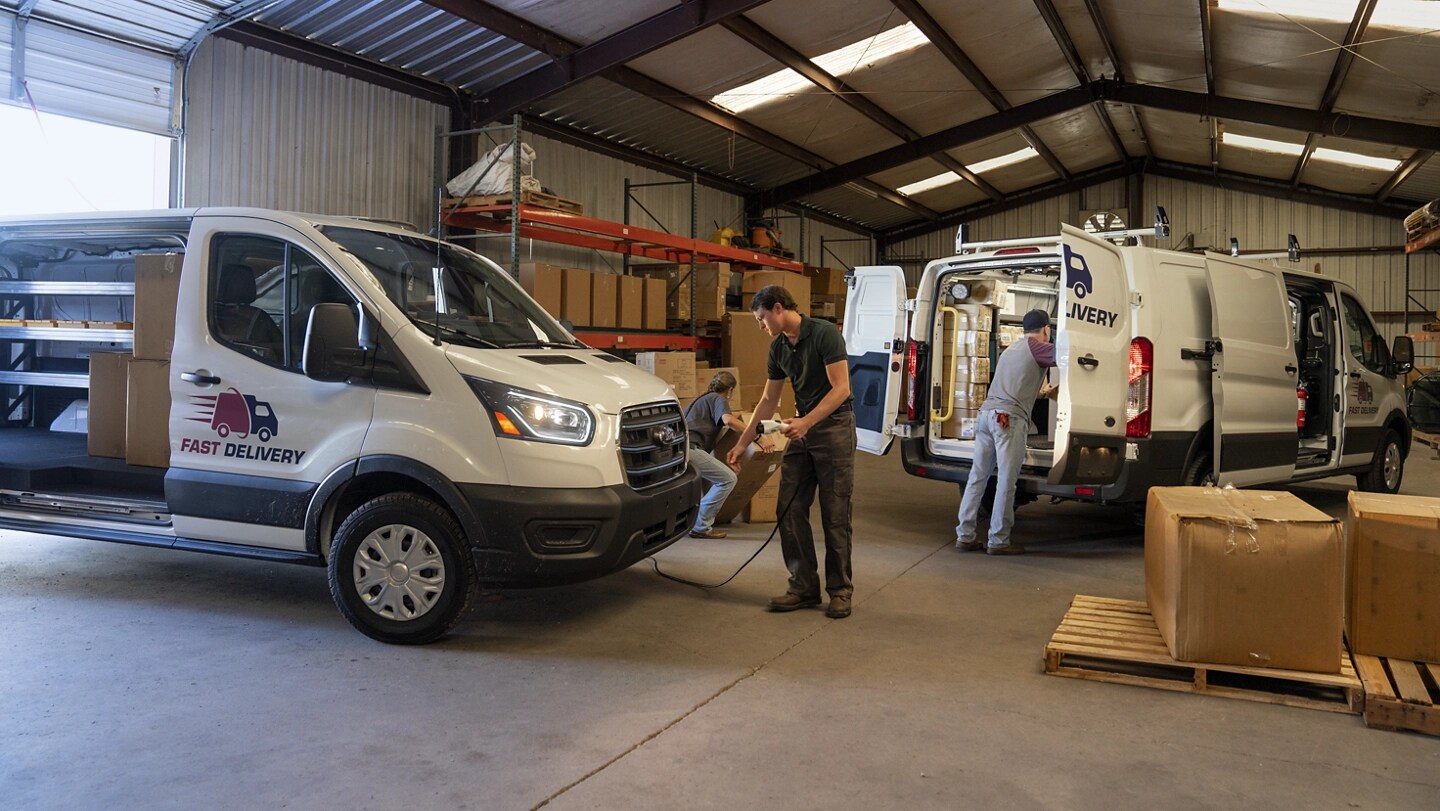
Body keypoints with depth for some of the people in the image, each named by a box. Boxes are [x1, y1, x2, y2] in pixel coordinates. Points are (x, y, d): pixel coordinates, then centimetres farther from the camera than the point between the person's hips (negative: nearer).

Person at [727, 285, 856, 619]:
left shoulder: (824, 334, -16)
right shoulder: (779, 348, 7)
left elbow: (841, 388, -20)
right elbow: (768, 400, 14)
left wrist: (806, 422, -28)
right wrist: (742, 443, 13)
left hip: (834, 426, -7)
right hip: (802, 429, 7)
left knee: (834, 513, -3)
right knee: (790, 509, 3)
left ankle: (840, 590, 9)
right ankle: (804, 586, 11)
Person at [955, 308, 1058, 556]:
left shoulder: (1010, 349, 29)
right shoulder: (1036, 347, 4)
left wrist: (1043, 392, 53)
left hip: (986, 412, 8)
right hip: (1009, 417, -8)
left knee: (978, 476, 8)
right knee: (1006, 481, -5)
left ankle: (965, 536, 8)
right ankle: (998, 541, -3)